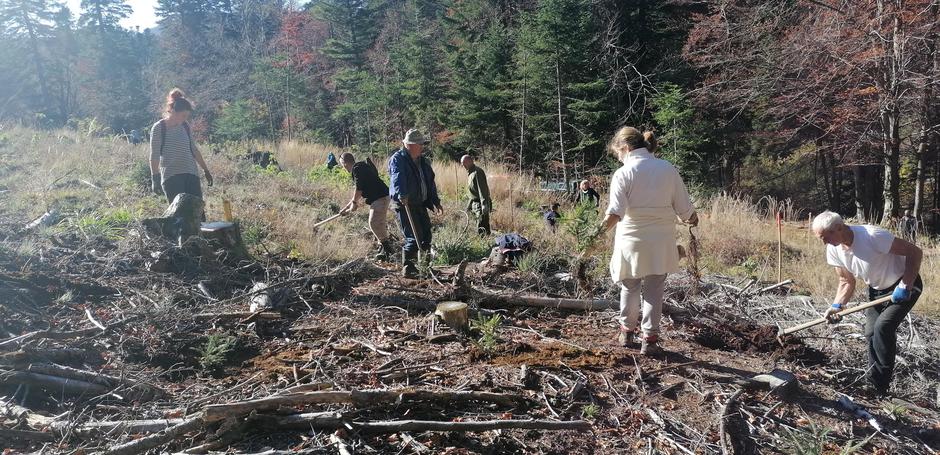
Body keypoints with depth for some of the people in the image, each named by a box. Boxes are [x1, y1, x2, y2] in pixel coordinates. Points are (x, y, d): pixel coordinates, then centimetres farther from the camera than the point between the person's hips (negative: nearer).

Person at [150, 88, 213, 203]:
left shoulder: (185, 125, 9)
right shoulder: (159, 128, -5)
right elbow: (154, 155, -6)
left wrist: (205, 170, 19)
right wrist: (155, 178, -11)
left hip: (191, 174, 5)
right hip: (171, 176, -5)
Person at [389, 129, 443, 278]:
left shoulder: (422, 161, 14)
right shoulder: (398, 159, -12)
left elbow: (430, 182, 22)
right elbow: (397, 178, -31)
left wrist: (436, 201, 21)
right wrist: (402, 194, -48)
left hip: (420, 204, 8)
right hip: (405, 205, -8)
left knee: (426, 236, 11)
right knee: (413, 238, -11)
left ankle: (426, 265, 27)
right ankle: (407, 269, 2)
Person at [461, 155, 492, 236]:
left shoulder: (477, 172, -16)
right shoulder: (470, 173, 16)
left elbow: (482, 189, -24)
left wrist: (484, 204, -31)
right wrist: (469, 205, 26)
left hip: (481, 205, -10)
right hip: (475, 204, 10)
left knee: (481, 229, -12)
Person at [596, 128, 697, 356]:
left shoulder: (623, 173, -8)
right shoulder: (667, 168, 1)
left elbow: (615, 212, -23)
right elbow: (684, 208, 5)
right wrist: (692, 218, 23)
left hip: (631, 241, -2)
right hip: (661, 242, 2)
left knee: (629, 288, 16)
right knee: (654, 291, 8)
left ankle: (627, 332, 29)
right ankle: (650, 339, 8)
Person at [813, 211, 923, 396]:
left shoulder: (873, 236, -33)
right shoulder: (833, 250, -11)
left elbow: (915, 252, -26)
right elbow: (847, 282, 1)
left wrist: (905, 286, -32)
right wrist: (837, 305, -16)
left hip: (905, 285, -7)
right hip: (877, 290, 7)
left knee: (883, 328, -19)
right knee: (871, 334, 4)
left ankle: (879, 388, -7)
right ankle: (873, 382, 20)